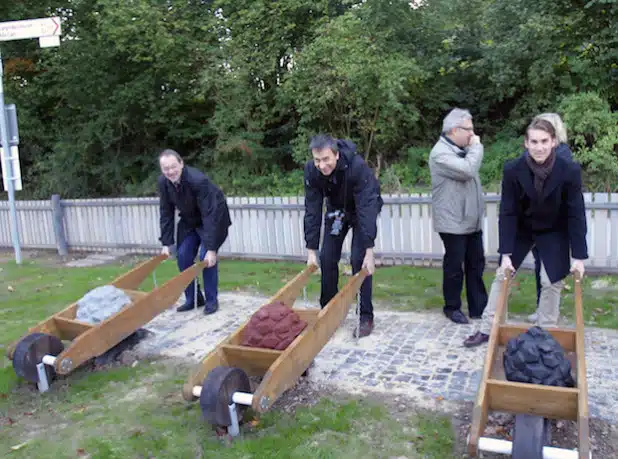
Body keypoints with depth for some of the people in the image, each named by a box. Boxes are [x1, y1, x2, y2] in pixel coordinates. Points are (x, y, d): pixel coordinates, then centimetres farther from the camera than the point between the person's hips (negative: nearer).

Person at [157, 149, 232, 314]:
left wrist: (211, 249, -38)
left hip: (214, 217, -6)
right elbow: (166, 213, -7)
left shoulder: (198, 180, -36)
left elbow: (209, 215, -36)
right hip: (189, 219, 6)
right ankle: (192, 299, 15)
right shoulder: (163, 182, -17)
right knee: (182, 256, 0)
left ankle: (212, 300, 2)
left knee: (206, 257, -15)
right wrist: (166, 243, -10)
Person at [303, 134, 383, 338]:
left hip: (363, 208, -4)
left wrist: (369, 251, -41)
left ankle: (366, 316, 0)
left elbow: (366, 209, -39)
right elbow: (312, 210, -21)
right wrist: (311, 250, -22)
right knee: (327, 258, 0)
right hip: (337, 209, 4)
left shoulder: (358, 166, -38)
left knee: (359, 260, -13)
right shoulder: (311, 170, -25)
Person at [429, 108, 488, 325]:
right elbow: (467, 170, -28)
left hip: (471, 221, 9)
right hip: (453, 223, -9)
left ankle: (479, 307, 22)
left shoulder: (462, 149, 13)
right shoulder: (441, 153, -17)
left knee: (476, 264, 12)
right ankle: (452, 307, 20)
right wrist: (476, 147, -14)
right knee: (454, 266, 3)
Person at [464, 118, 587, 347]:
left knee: (552, 283, 0)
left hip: (554, 232, -1)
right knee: (502, 275, 4)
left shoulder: (570, 170, -26)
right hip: (521, 229, 1)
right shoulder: (512, 169, -24)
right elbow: (507, 212, -19)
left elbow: (576, 214, -18)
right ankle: (487, 329, 16)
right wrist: (506, 254, -21)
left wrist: (578, 256, -18)